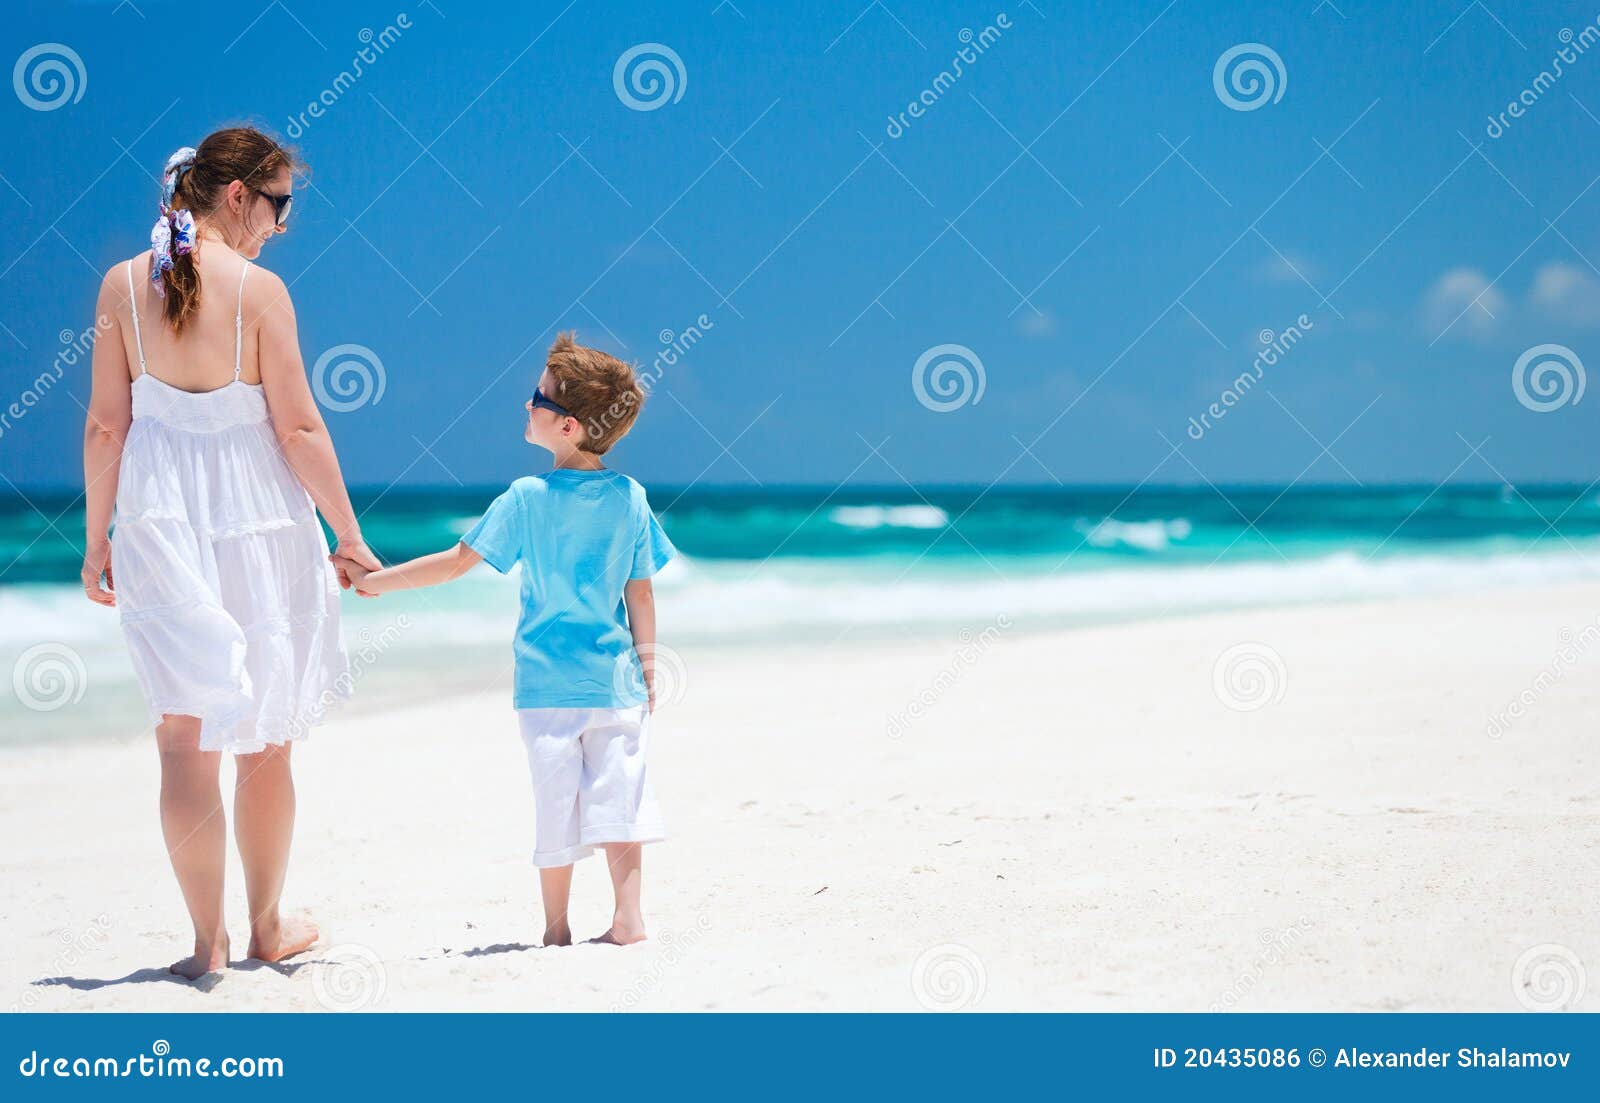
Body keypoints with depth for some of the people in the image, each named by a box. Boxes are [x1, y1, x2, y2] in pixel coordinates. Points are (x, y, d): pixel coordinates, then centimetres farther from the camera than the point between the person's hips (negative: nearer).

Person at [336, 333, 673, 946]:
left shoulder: (527, 499, -10)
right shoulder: (630, 499, -2)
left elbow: (455, 563, -7)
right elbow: (641, 597, 2)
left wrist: (377, 581, 3)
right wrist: (647, 675, 11)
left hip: (548, 686, -2)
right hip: (616, 684, 2)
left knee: (557, 804, 6)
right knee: (618, 800, 7)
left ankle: (557, 930, 13)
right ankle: (628, 921, 3)